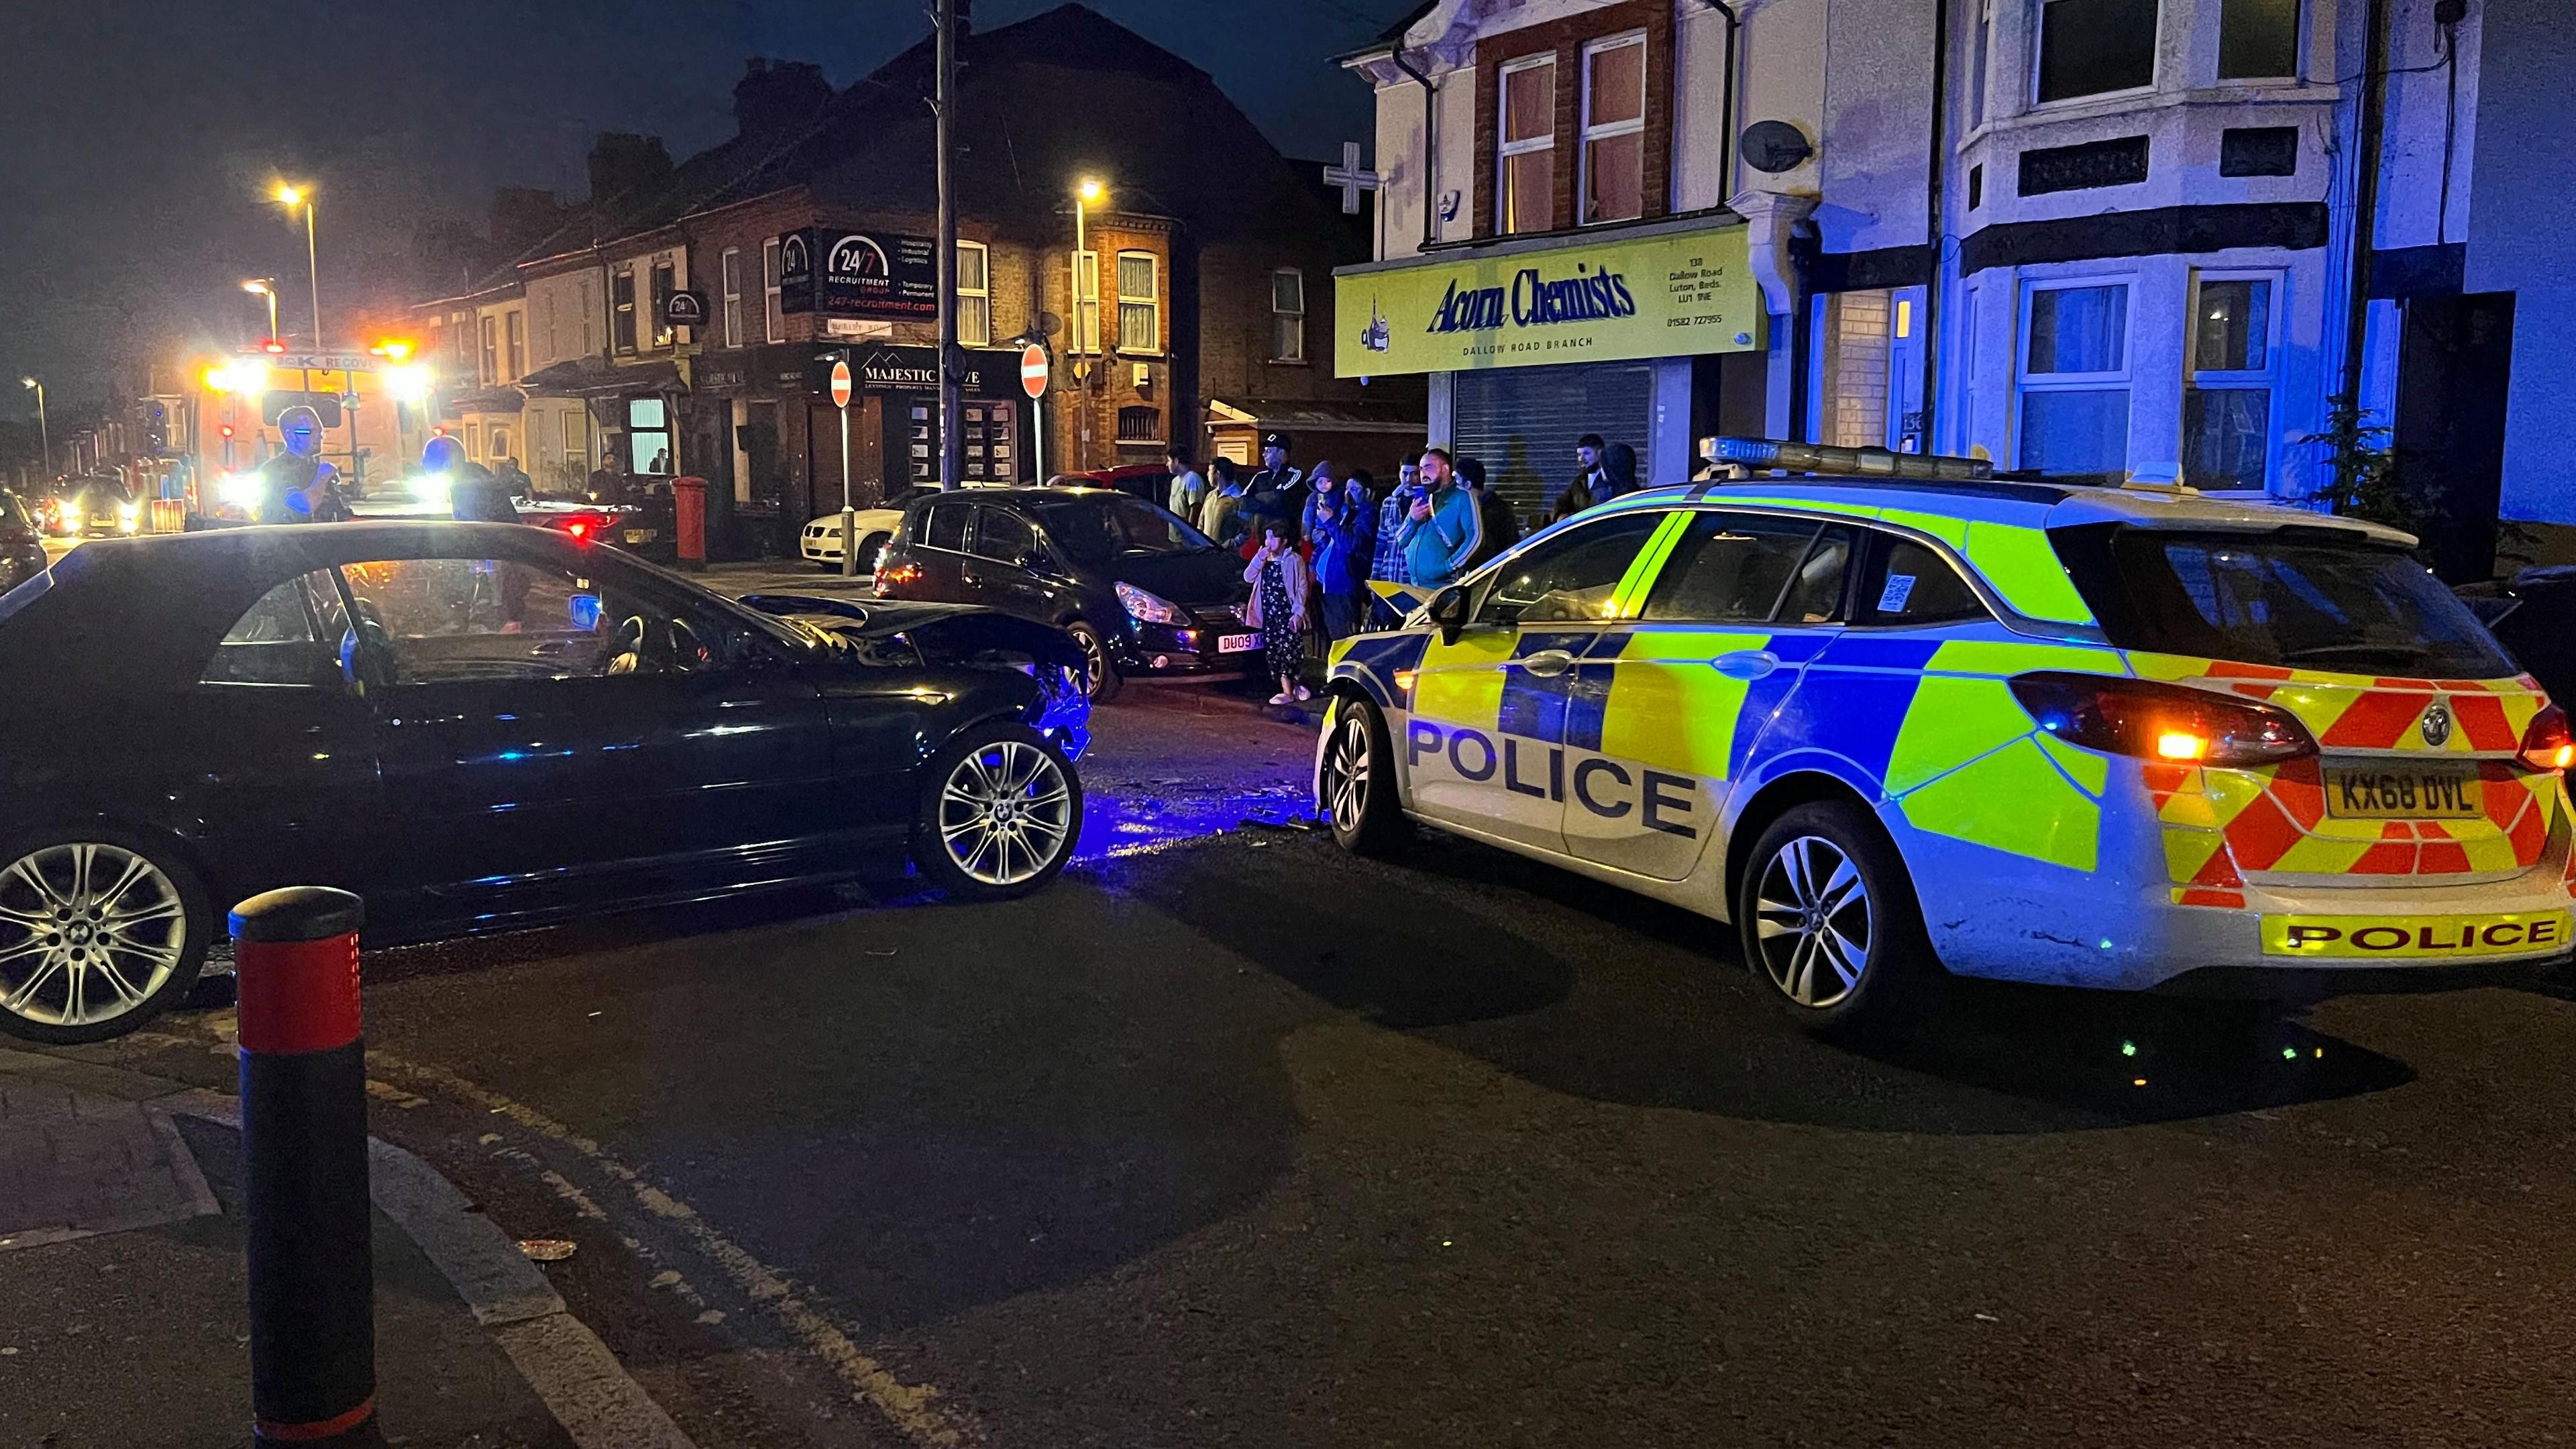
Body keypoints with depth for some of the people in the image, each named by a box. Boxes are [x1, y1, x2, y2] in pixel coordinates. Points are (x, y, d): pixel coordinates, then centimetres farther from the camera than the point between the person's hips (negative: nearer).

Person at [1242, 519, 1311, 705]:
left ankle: (1290, 690, 1)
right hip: (1268, 616, 6)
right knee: (1273, 654, 4)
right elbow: (1248, 578, 4)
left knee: (1288, 652, -9)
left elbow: (1302, 588, -6)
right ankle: (1288, 689, 8)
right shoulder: (1263, 560, 15)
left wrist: (1298, 613, -14)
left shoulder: (1293, 560, -4)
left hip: (1287, 615, -6)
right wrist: (1259, 560, -9)